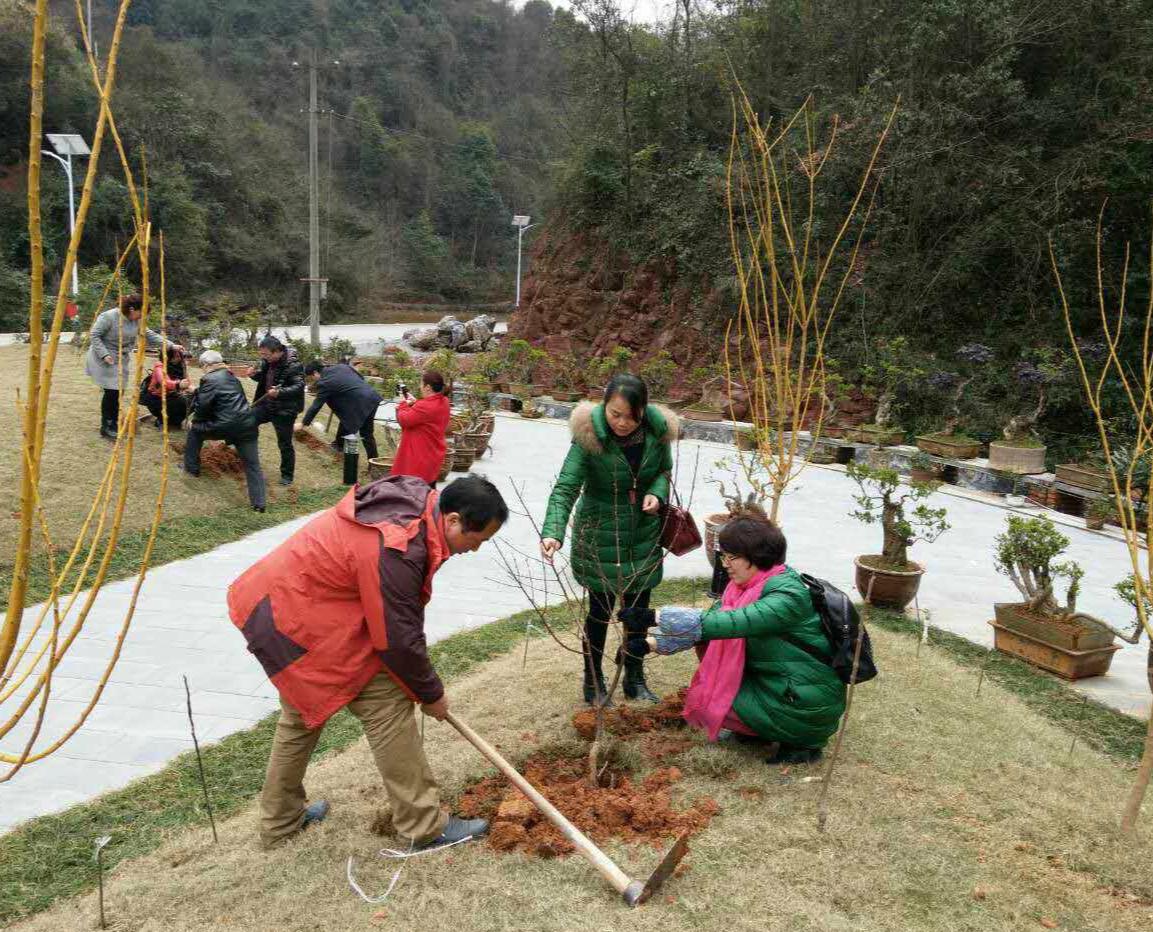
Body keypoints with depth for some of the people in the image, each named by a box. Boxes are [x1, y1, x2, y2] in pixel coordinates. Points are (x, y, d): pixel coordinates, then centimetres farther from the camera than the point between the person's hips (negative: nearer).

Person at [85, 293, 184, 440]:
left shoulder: (136, 320, 1)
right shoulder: (108, 317, -20)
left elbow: (149, 335, 2)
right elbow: (94, 335, -17)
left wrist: (171, 346, -6)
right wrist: (104, 354, -24)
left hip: (121, 360, 7)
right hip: (104, 360, -7)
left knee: (117, 392, 9)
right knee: (111, 392, -8)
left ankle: (114, 423, 23)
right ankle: (106, 427, 3)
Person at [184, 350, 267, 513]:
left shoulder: (209, 379, -4)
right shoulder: (231, 376, 18)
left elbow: (202, 407, -3)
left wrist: (195, 422, 16)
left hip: (225, 426, -5)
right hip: (246, 425, 5)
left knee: (195, 429, 23)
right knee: (252, 465, 8)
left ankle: (192, 468, 33)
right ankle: (258, 503, 4)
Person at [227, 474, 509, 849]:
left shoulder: (414, 503, -1)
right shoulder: (393, 550, -31)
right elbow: (398, 639, -21)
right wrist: (431, 694, -5)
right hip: (299, 619, -10)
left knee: (303, 710, 24)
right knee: (386, 703, -6)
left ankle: (280, 821, 41)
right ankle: (425, 827, 5)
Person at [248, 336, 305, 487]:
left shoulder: (293, 365, -22)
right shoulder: (267, 361, 1)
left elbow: (299, 386, -24)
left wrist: (280, 392, -37)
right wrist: (254, 374, -6)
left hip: (284, 410, -7)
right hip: (266, 404, 7)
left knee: (285, 444, 5)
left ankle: (287, 475, 22)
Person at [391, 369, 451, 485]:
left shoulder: (425, 406, -25)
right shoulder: (443, 402, 5)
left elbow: (404, 420, -18)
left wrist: (403, 404, -1)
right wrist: (414, 404, 4)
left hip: (420, 460, -9)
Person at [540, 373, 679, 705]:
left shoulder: (658, 429, -12)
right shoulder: (589, 435, -23)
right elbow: (565, 488, -28)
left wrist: (657, 493, -16)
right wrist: (553, 532, -43)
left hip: (643, 534, 4)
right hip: (600, 534, -4)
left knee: (638, 607, 16)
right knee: (601, 609, 8)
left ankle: (635, 679, 35)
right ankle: (593, 682, 28)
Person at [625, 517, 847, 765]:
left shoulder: (788, 595, -27)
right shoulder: (746, 586, 0)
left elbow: (731, 623, -39)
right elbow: (710, 619, 1)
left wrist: (656, 616, -41)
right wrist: (652, 644, -9)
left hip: (809, 704, -8)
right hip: (774, 682, 8)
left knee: (712, 704, -7)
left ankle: (803, 740, 3)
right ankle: (757, 730, 14)